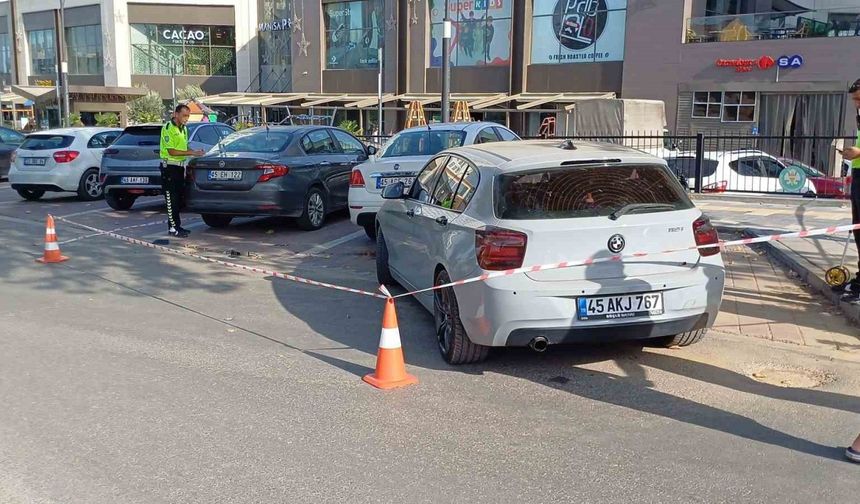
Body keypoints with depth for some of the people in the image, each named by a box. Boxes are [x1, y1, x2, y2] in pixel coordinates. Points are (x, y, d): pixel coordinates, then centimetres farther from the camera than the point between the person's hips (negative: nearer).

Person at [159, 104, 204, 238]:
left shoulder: (183, 129, 13)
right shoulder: (168, 128, -13)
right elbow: (171, 151, -19)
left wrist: (195, 152, 2)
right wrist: (191, 153, -22)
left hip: (180, 166, 8)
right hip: (169, 166, -8)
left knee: (179, 198, 11)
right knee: (171, 199, -7)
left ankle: (176, 225, 19)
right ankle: (173, 228, -5)